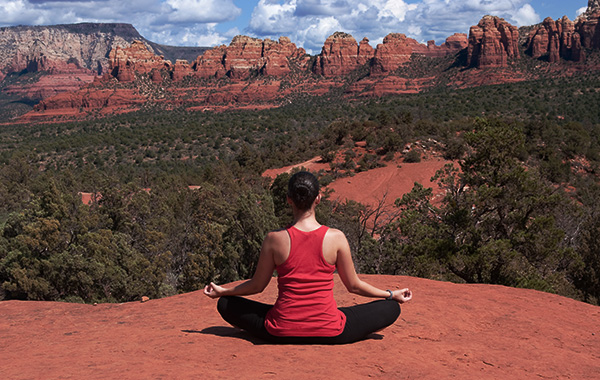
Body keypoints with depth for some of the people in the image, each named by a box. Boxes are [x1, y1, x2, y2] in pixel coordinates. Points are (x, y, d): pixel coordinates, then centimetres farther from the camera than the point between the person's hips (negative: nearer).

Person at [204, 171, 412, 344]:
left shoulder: (275, 239, -9)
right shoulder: (336, 238, -9)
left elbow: (257, 285, 4)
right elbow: (353, 286, 3)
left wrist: (222, 290, 23)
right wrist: (392, 294, 20)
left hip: (281, 333, 0)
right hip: (329, 333, 0)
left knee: (225, 304, 21)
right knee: (391, 308, 16)